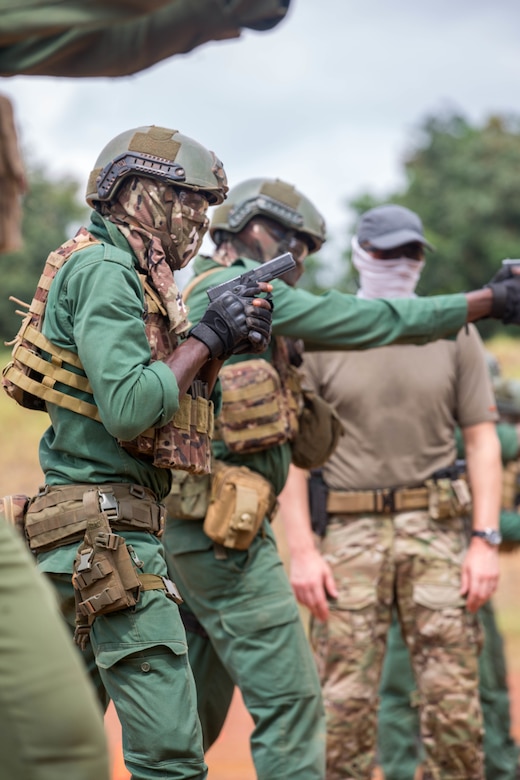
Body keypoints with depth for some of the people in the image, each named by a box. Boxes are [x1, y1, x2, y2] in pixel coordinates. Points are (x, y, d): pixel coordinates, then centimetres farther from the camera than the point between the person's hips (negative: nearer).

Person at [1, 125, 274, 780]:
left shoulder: (126, 273, 18)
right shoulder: (103, 271, -11)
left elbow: (176, 396, 18)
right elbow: (128, 408, -22)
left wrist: (236, 340, 4)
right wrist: (208, 337, -11)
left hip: (84, 531, 11)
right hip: (108, 527, -11)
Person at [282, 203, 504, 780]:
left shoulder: (455, 331, 9)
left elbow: (482, 439, 8)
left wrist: (486, 540, -2)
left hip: (435, 527, 1)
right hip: (348, 531, -1)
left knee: (454, 700, -2)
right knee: (345, 702, -3)